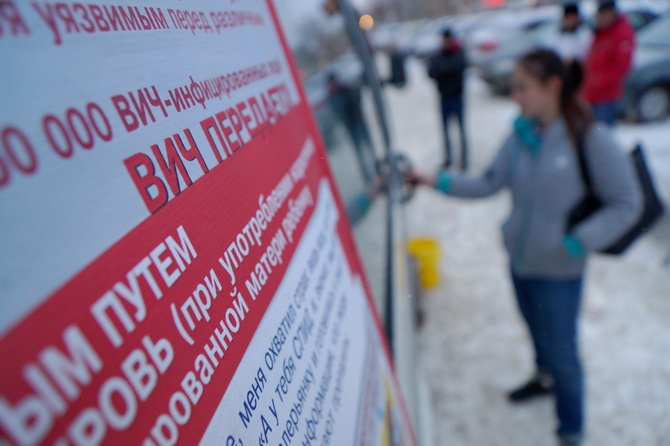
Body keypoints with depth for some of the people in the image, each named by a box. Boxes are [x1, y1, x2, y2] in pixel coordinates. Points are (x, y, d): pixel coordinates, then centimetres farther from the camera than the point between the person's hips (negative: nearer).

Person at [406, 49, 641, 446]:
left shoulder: (591, 138, -19)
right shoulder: (522, 135, -4)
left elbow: (626, 204, -14)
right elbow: (489, 183, 0)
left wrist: (578, 243, -22)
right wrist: (438, 182, -9)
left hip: (559, 271, -5)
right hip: (520, 260, 5)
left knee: (562, 352, 9)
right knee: (537, 332, 27)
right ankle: (545, 379, 58)